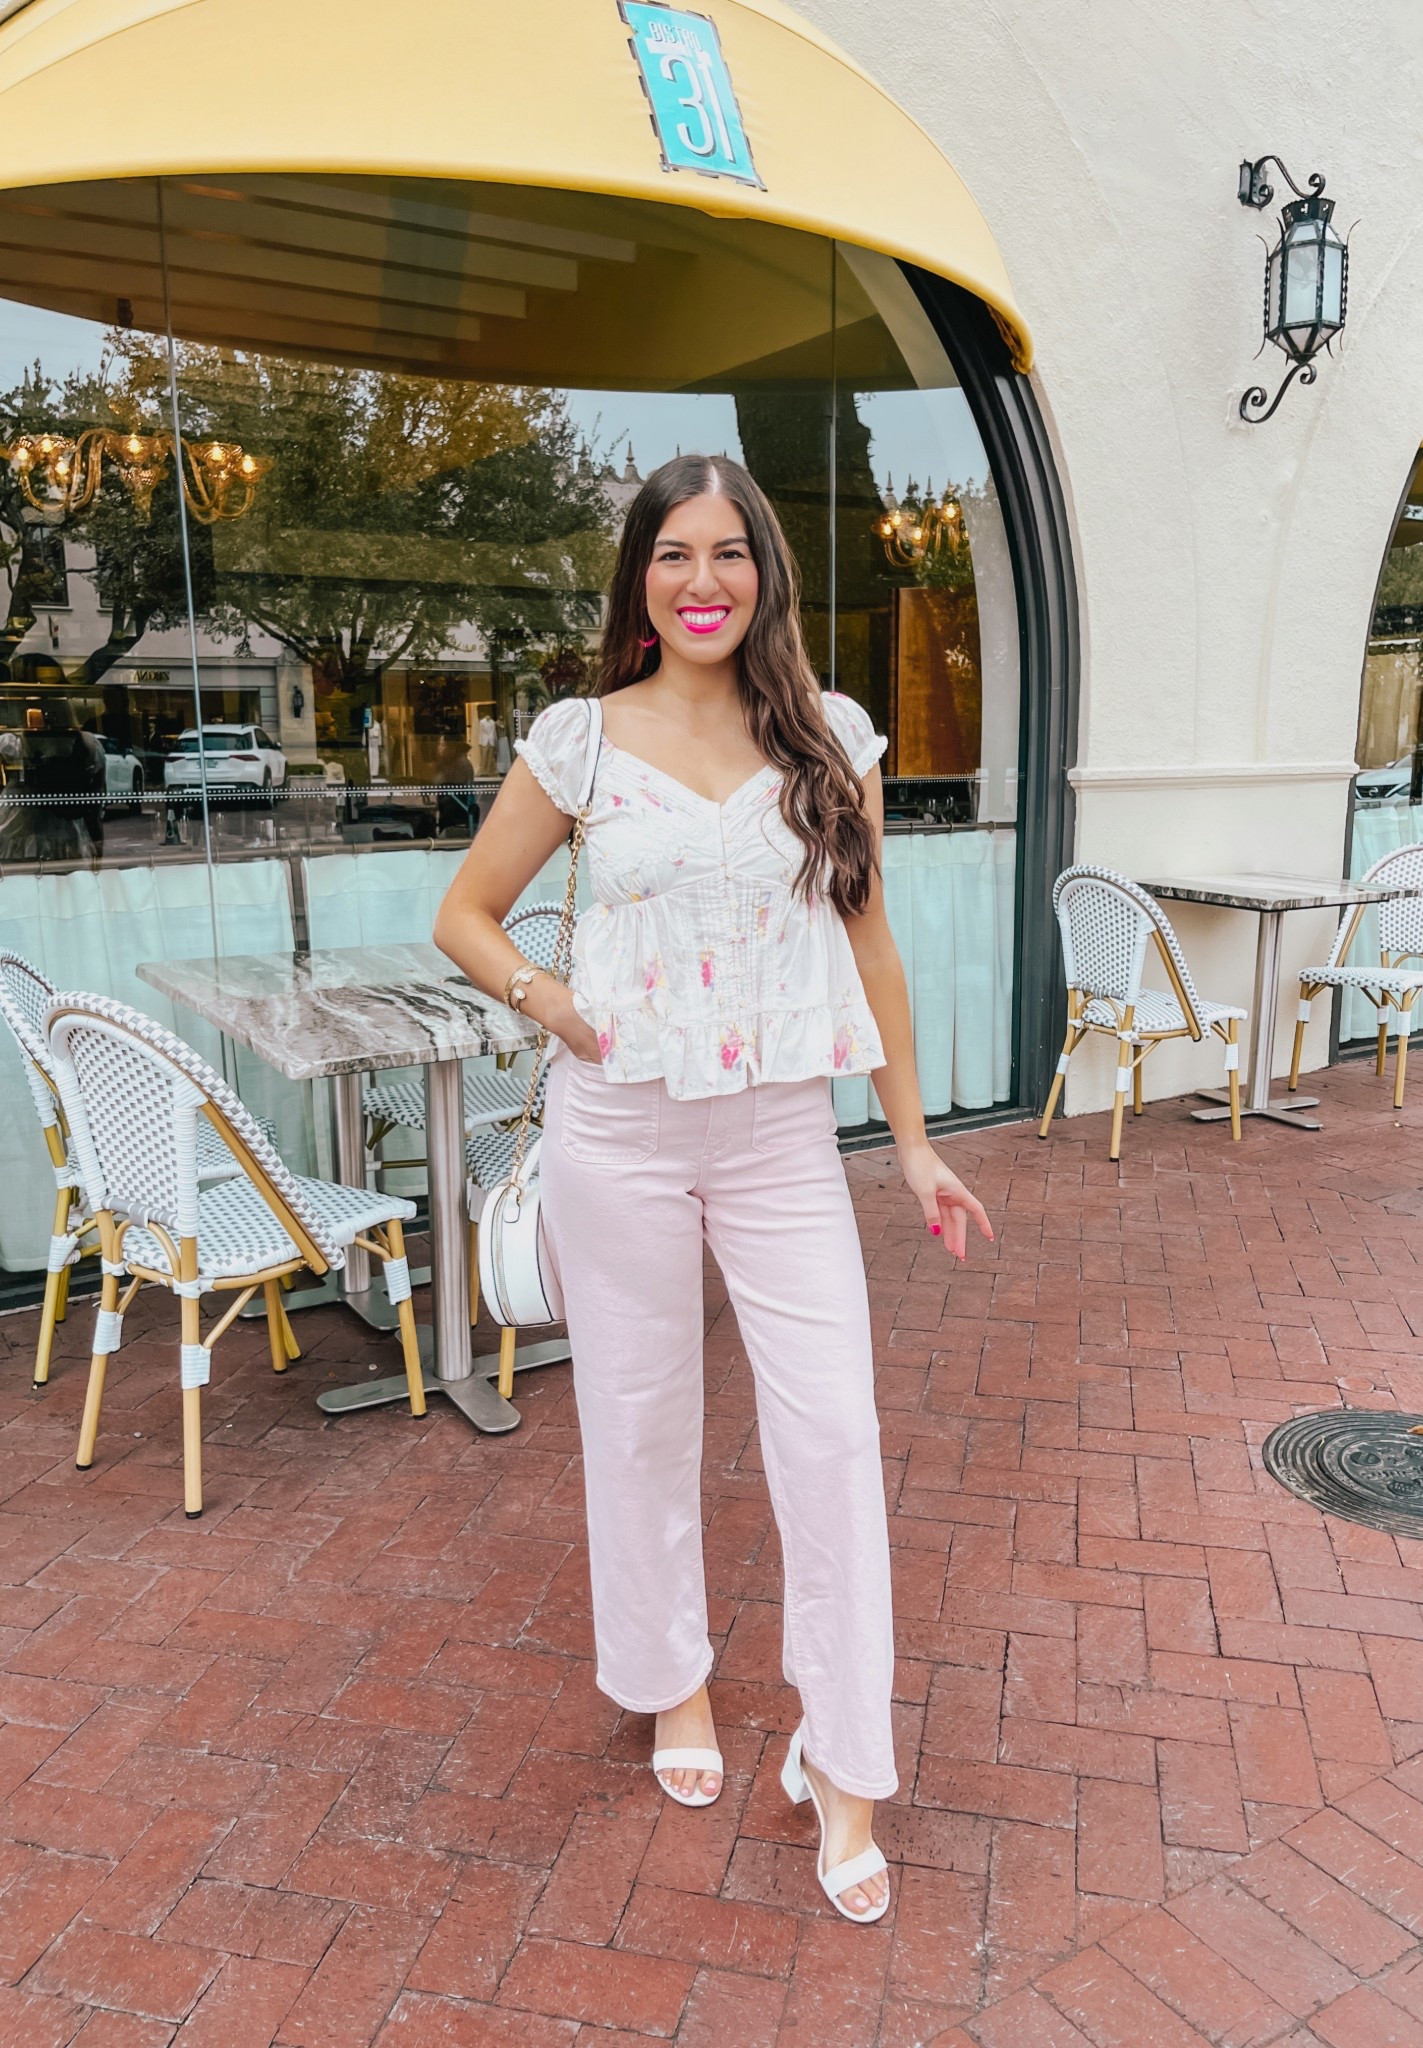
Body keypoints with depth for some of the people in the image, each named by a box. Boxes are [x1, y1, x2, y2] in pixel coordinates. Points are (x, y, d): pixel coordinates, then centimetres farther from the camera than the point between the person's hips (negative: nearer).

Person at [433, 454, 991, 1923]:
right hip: (619, 1130, 0)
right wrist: (554, 1008, -7)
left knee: (833, 1434, 0)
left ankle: (841, 1760, 21)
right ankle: (672, 1677, 39)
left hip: (782, 1133, 1)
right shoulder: (579, 741, 0)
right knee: (638, 1419, 13)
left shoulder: (831, 741, 3)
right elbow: (463, 914, 9)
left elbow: (868, 943, 7)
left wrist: (914, 1137, 7)